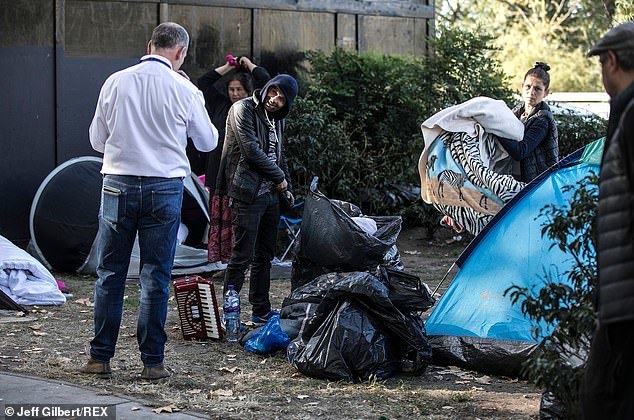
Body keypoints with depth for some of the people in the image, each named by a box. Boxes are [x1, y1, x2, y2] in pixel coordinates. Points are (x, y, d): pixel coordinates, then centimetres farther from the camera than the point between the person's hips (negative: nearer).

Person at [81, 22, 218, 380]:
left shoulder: (115, 82, -1)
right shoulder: (184, 89, -5)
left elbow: (97, 140, 8)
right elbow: (208, 142, 9)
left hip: (118, 185, 1)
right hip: (164, 188, -1)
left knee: (110, 273, 9)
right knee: (156, 277, 6)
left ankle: (101, 358, 12)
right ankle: (152, 361, 8)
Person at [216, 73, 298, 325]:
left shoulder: (276, 118, 15)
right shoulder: (243, 110, -10)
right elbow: (252, 150, -17)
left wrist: (286, 188, 19)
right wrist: (280, 177, -8)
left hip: (270, 194, 9)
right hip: (247, 194, -9)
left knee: (265, 256, 14)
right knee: (243, 256, -9)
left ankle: (261, 311, 22)